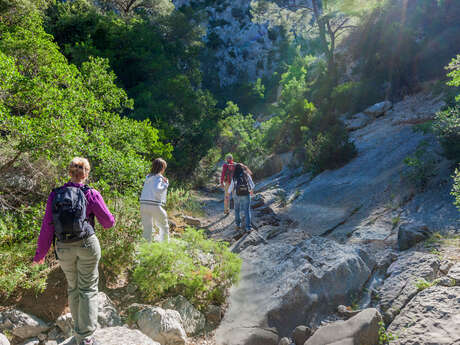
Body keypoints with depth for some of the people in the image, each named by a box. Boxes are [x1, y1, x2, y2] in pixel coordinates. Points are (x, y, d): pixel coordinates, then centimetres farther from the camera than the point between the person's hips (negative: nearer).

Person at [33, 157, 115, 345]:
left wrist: (40, 253, 10)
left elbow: (47, 226, 0)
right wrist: (108, 220, 20)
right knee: (88, 289, 7)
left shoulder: (55, 195, -1)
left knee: (73, 287, 21)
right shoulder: (91, 194, -9)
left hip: (64, 249, 3)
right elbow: (108, 222, -4)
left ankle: (78, 329, 34)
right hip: (87, 245, -3)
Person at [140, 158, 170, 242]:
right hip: (154, 205, -6)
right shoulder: (158, 178, -5)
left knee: (147, 230, 8)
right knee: (164, 227, 14)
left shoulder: (148, 177, 17)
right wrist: (166, 185, -8)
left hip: (144, 204, 6)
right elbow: (157, 190, -20)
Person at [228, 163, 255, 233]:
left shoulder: (235, 177, -5)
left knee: (237, 210, 21)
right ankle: (248, 227, -3)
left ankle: (238, 225, 22)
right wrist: (251, 190, 22)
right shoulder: (247, 175, -4)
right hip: (246, 195, 0)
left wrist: (228, 193, 22)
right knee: (247, 211, 4)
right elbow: (252, 185, 0)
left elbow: (231, 187, 1)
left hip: (237, 196, 1)